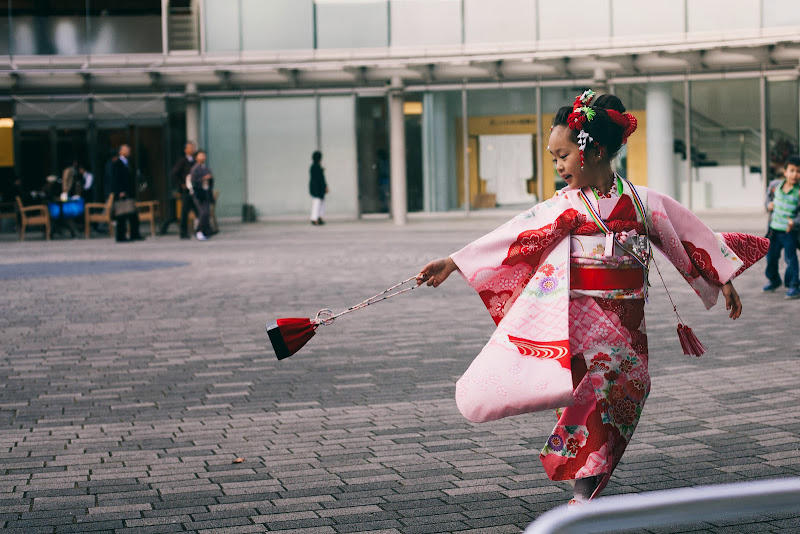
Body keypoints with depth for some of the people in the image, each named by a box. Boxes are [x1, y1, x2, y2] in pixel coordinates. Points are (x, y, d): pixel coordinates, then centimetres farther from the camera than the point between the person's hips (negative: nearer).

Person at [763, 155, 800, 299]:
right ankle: (773, 280, 39)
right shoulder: (775, 185, -3)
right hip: (774, 229, 6)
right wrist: (769, 203, 6)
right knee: (771, 256, 18)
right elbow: (769, 192, 22)